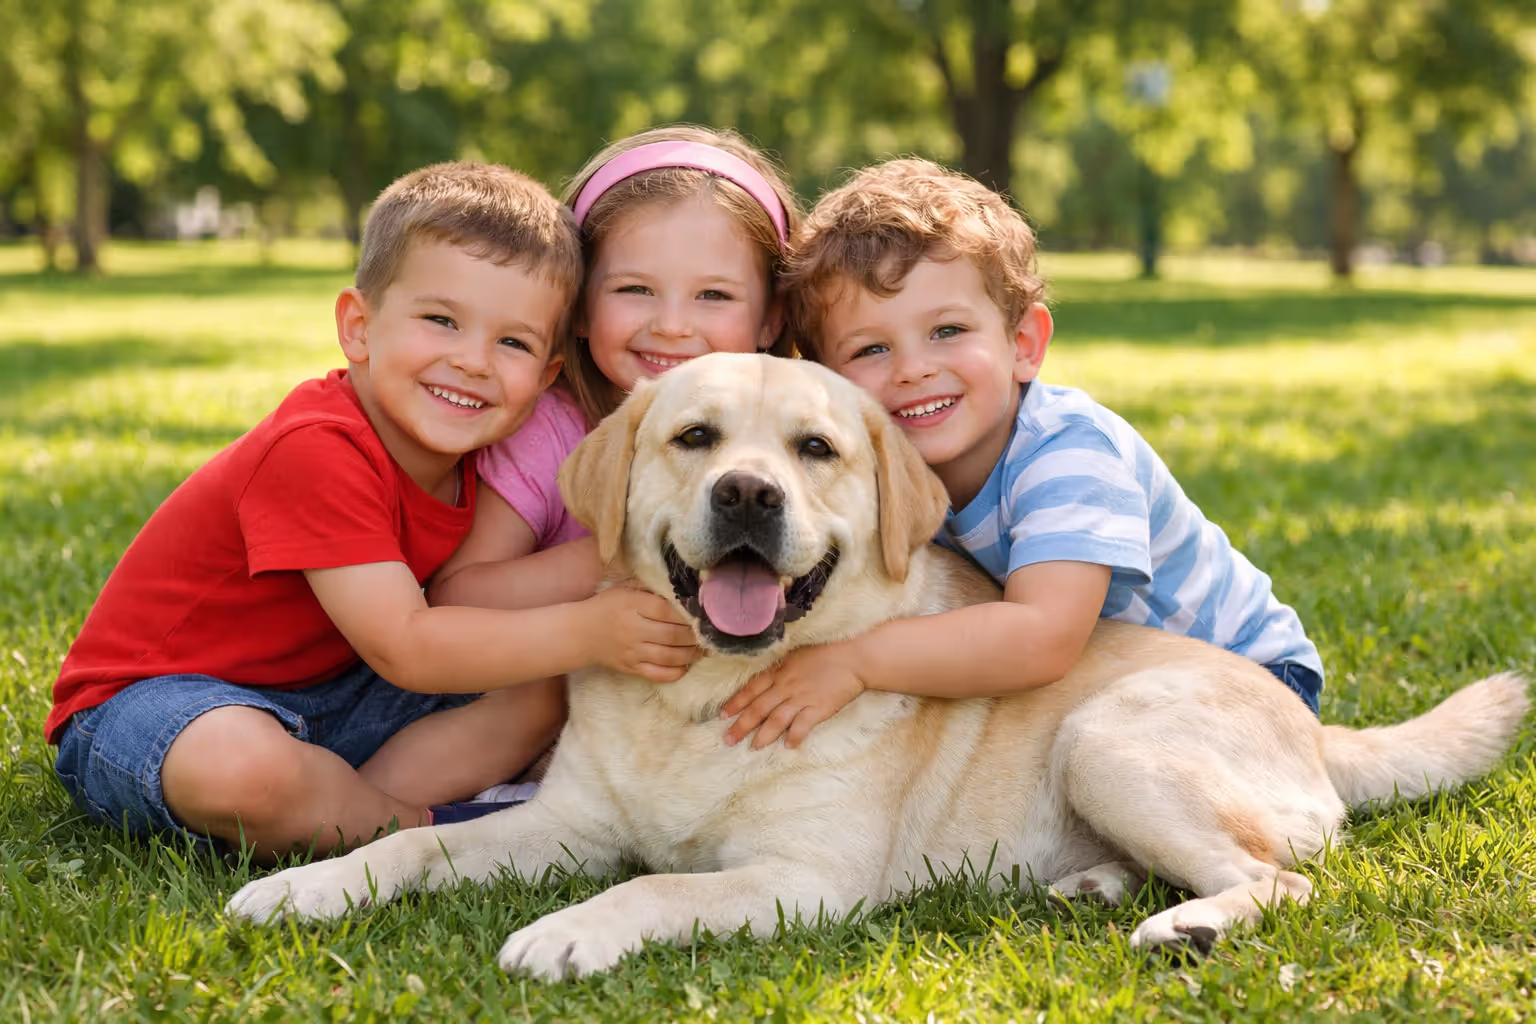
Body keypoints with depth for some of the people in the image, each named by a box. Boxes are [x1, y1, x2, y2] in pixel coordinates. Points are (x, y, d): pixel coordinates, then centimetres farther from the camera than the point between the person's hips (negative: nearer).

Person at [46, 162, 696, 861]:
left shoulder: (464, 448, -1)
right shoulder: (316, 452, -29)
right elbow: (403, 647, -31)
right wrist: (588, 631, -35)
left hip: (315, 695, 8)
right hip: (150, 695, -8)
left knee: (543, 695, -3)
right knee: (239, 766, -42)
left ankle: (331, 813, -16)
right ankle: (420, 826, -13)